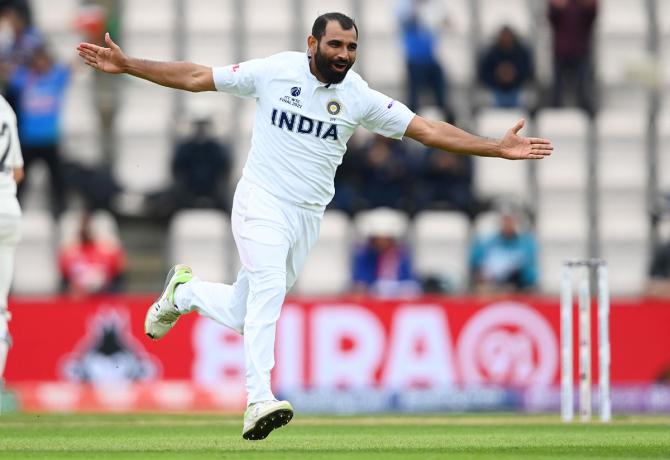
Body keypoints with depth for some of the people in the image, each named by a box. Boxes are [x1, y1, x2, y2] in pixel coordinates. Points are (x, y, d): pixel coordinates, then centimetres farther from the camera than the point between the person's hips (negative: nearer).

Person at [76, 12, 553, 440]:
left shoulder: (360, 97, 0)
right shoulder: (275, 71, -5)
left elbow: (427, 129, -1)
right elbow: (196, 77, 0)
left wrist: (496, 148, -9)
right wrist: (128, 65, -5)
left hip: (308, 216, 4)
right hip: (262, 201, -4)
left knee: (242, 314, 7)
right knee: (269, 286, -26)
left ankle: (185, 291, 38)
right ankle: (260, 401, -33)